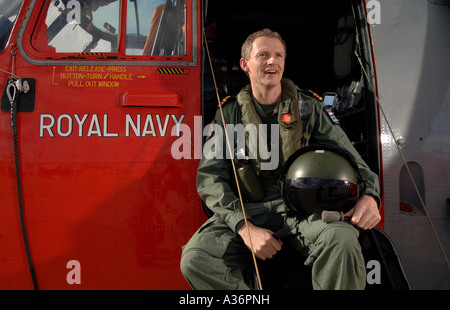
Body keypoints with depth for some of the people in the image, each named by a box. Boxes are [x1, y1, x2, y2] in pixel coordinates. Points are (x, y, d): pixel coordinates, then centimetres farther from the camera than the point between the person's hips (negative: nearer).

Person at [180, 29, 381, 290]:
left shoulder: (308, 106, 12)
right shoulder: (230, 113, 10)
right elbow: (210, 176, 0)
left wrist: (369, 194, -14)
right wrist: (244, 226, -17)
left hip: (300, 207, 0)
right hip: (246, 210, 1)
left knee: (342, 238, -36)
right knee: (194, 259, -27)